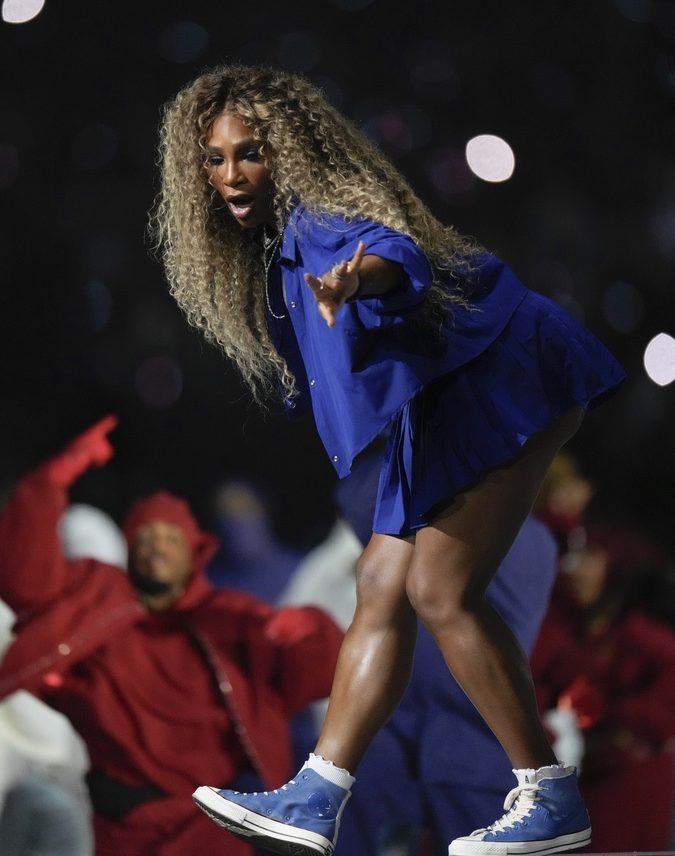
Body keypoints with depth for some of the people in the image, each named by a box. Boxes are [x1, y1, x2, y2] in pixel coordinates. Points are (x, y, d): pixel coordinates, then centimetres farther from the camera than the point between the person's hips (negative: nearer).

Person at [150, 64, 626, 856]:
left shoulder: (321, 213, -19)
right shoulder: (276, 241, 10)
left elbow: (402, 259, -42)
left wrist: (353, 278, -60)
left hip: (505, 382, -10)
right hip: (439, 409, 10)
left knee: (440, 589, -17)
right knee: (381, 593, 6)